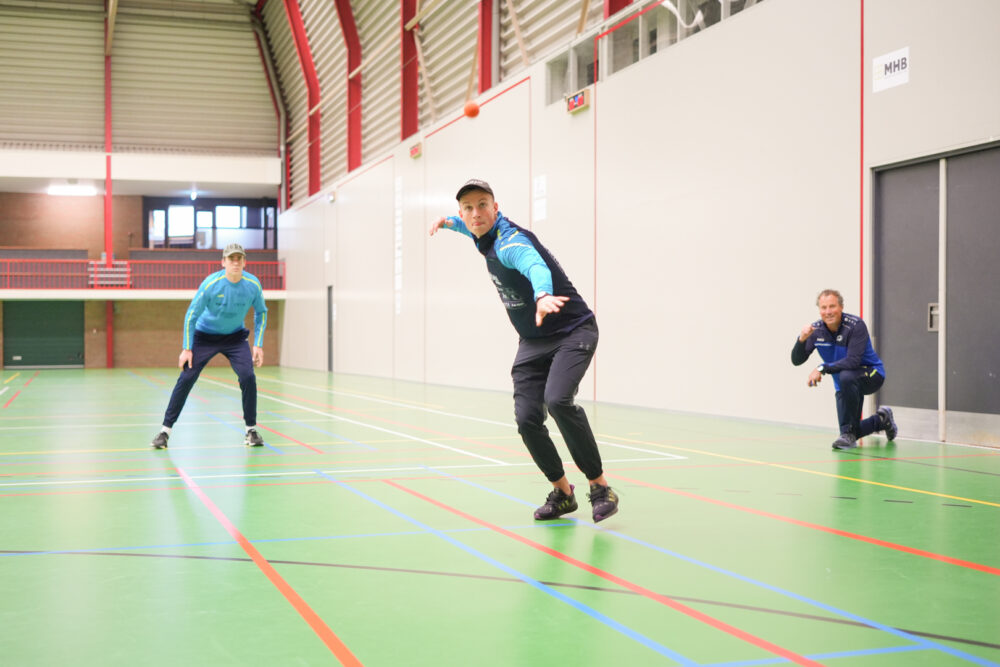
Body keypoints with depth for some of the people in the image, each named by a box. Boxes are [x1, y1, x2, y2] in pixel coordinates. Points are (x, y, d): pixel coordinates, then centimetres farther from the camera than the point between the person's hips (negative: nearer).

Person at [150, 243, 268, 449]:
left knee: (248, 377, -16)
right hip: (204, 336, -2)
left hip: (235, 337, 2)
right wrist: (186, 348, -14)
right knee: (185, 379, -8)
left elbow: (261, 312, 3)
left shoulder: (253, 284, -14)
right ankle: (165, 430, 2)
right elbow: (191, 314, -13)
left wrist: (258, 344, -4)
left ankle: (251, 430, 1)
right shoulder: (211, 284, -22)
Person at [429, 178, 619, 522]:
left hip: (572, 331, -8)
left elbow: (536, 265, -49)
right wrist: (449, 221, 30)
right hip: (533, 343, 8)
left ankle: (600, 488, -18)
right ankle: (562, 493, 11)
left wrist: (543, 295, -68)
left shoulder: (510, 242, -23)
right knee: (527, 418, -8)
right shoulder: (486, 235, 4)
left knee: (557, 399, -31)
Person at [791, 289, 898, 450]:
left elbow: (853, 361, -34)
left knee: (846, 376, -40)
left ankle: (848, 433, -28)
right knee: (850, 435, 5)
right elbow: (796, 360, -13)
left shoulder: (855, 325, -24)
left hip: (871, 374, -5)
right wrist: (802, 339, -31)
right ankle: (881, 420, 38)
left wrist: (822, 368, -40)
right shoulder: (816, 329, -10)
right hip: (844, 383, 6)